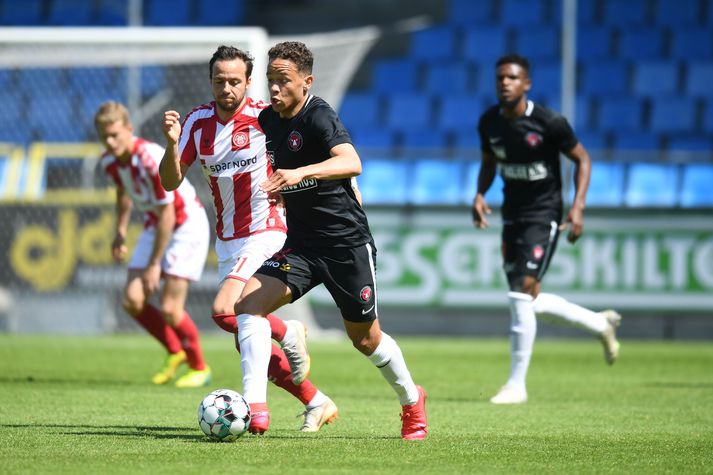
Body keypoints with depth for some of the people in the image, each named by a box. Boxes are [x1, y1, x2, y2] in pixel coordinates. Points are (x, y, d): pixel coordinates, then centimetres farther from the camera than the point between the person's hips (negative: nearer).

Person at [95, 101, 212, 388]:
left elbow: (167, 215, -27)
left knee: (169, 309, -14)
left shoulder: (152, 160, -31)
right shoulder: (109, 161, -7)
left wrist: (155, 264, -24)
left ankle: (199, 368, 8)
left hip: (187, 223, -7)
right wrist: (121, 231, 15)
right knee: (132, 301, -4)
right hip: (154, 225, 8)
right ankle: (175, 353, 18)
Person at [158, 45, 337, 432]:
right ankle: (316, 403, 18)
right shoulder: (197, 123, 1)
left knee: (224, 311, -25)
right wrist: (171, 143, -19)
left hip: (266, 232, -6)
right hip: (227, 241, 6)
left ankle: (289, 334, 2)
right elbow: (170, 182, -2)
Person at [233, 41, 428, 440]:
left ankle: (412, 399, 37)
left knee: (366, 339, 8)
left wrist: (300, 174, -51)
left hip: (348, 242, -6)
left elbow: (351, 163, -38)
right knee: (249, 301, -18)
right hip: (300, 243, 6)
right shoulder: (268, 120, 5)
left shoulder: (318, 116, -18)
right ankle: (255, 408, -25)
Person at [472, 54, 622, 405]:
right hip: (512, 215, 7)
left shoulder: (549, 123, -16)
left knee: (523, 291, -17)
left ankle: (516, 385, -9)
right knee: (526, 302, 11)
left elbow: (581, 159, -5)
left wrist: (577, 206, -15)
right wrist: (480, 194, -2)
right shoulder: (489, 122, -1)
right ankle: (600, 323, 35)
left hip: (543, 215, -7)